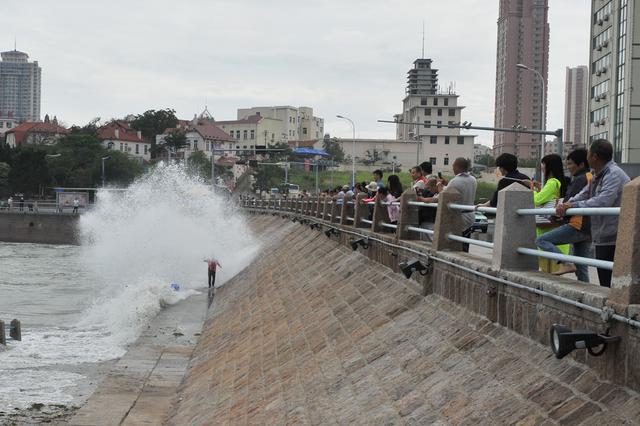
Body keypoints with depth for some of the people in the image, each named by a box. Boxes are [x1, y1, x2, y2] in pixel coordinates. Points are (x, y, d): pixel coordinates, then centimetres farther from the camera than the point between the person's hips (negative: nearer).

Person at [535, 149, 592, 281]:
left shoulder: (580, 179, -9)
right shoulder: (592, 178, 20)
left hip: (578, 226, -9)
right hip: (589, 229, 9)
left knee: (542, 240, -9)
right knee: (581, 268, 11)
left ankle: (565, 264, -23)